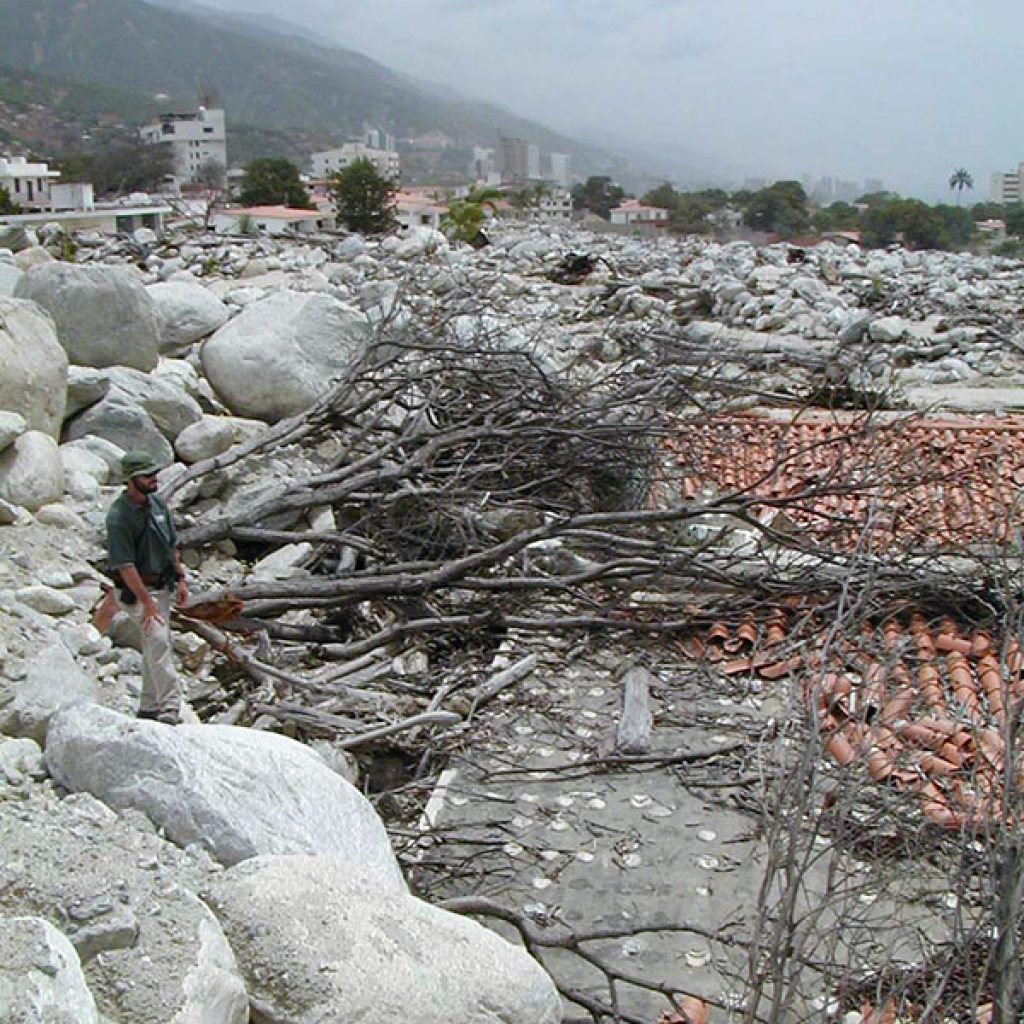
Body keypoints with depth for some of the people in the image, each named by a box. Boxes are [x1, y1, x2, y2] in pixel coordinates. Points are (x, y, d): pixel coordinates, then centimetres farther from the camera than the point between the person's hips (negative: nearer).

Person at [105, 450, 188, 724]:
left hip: (162, 585, 8)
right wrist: (147, 603, -25)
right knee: (157, 640, -19)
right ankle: (170, 706, -20)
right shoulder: (119, 517, -20)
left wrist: (180, 579, 12)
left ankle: (149, 706, 23)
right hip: (137, 589, -8)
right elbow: (125, 566, -23)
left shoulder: (157, 503, 4)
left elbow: (172, 544, 15)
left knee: (155, 645, 12)